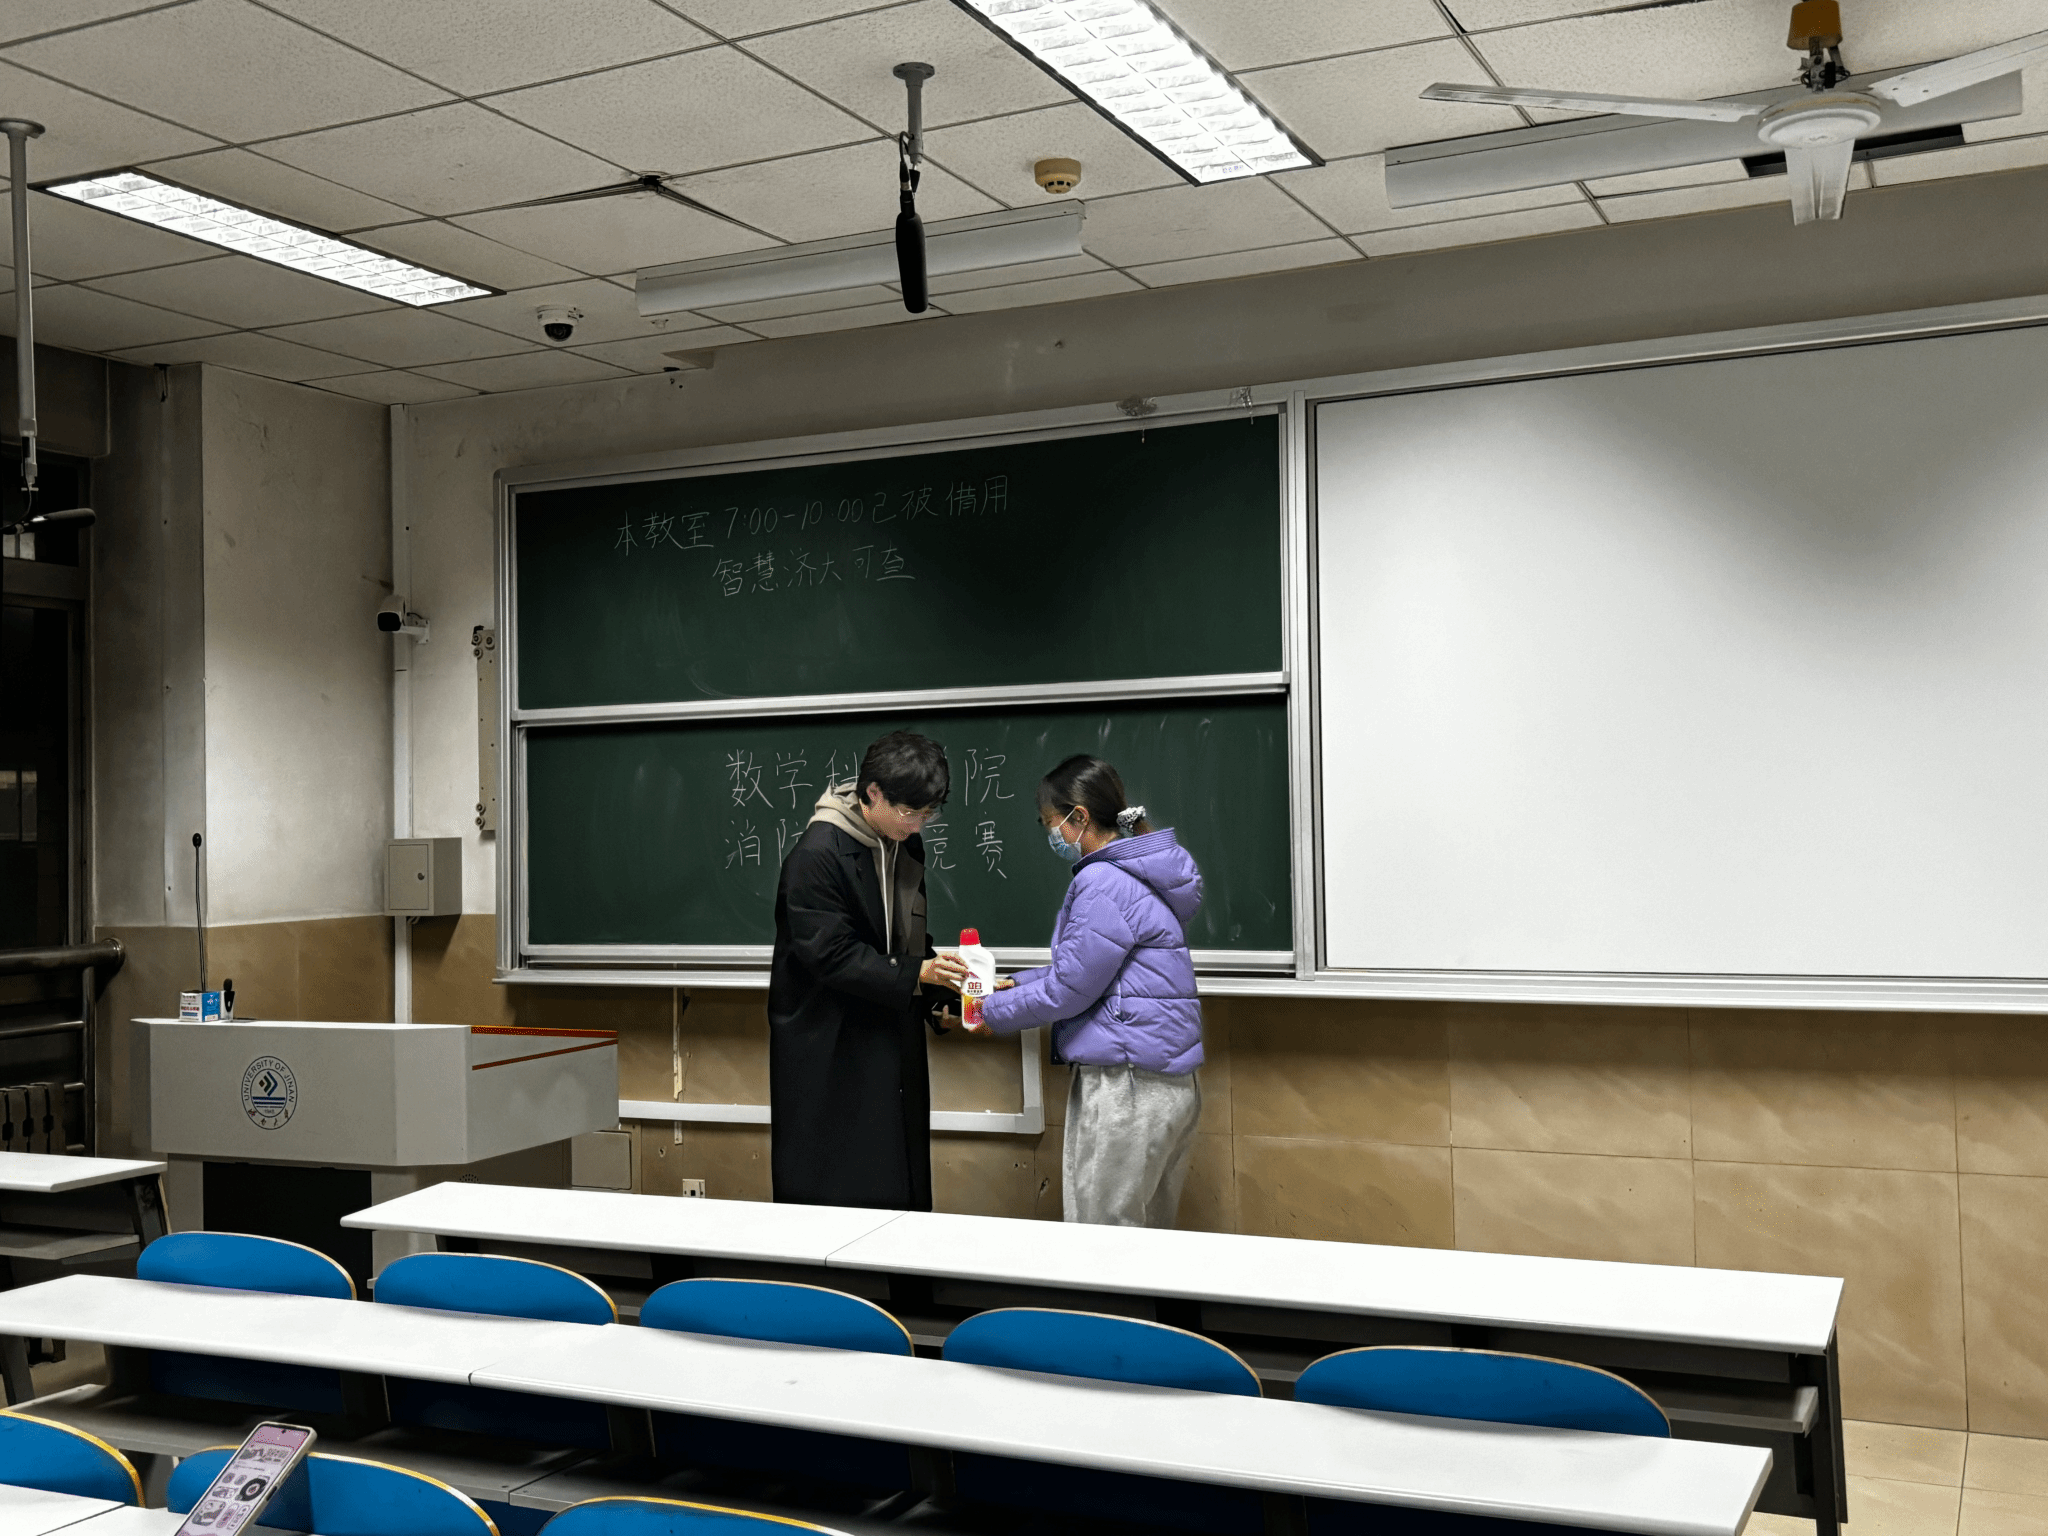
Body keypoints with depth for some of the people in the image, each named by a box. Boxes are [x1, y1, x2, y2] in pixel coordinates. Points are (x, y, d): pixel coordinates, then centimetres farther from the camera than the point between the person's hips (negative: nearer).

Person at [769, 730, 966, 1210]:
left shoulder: (905, 845, 8)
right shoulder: (816, 855, -18)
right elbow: (830, 955, -21)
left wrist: (940, 993, 0)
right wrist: (915, 975, -26)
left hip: (892, 1038, 8)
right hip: (830, 1052, -8)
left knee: (903, 1189, 9)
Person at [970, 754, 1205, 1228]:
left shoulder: (1104, 884, -17)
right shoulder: (1138, 877, 15)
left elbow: (1070, 988, -14)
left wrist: (993, 1013, 0)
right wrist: (1016, 985, 19)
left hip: (1125, 1087, -10)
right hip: (1169, 1083, 10)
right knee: (1151, 1234, 15)